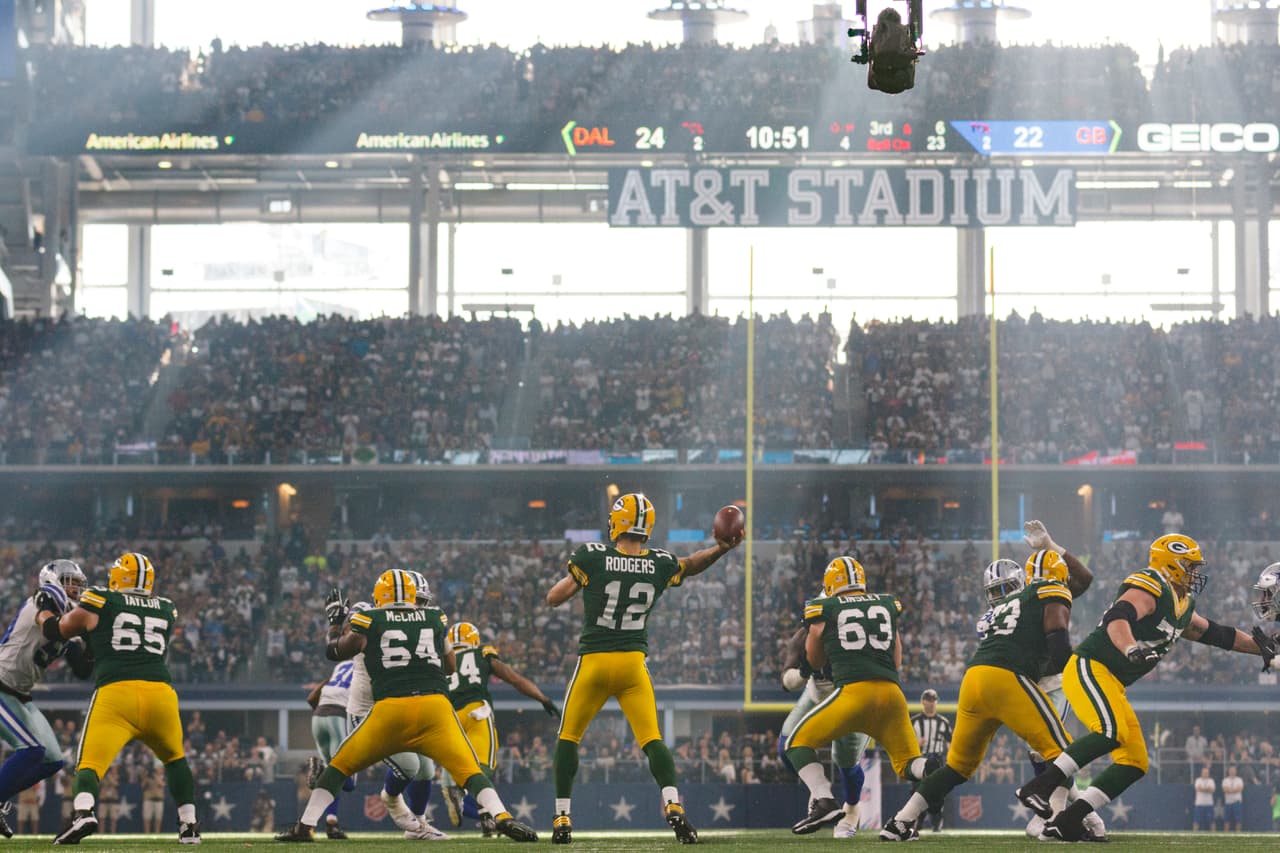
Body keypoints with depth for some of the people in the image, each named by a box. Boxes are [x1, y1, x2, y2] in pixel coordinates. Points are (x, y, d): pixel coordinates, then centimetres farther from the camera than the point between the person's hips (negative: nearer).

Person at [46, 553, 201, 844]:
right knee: (175, 759, 28)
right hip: (160, 691, 3)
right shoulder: (167, 610, 21)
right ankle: (188, 824, 24)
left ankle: (83, 812, -33)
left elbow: (56, 632, 20)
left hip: (115, 692, -3)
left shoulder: (100, 603, 11)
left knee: (90, 763, -4)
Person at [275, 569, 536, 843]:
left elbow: (334, 652, 22)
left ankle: (305, 826, 10)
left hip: (390, 709, -1)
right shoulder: (434, 618, 16)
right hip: (435, 705, 1)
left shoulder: (369, 620, 10)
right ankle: (502, 817, -25)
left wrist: (335, 622, 38)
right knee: (469, 769, -1)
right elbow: (450, 665, 26)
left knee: (339, 766, 15)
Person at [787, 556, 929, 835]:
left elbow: (815, 661, 25)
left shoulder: (825, 610, 10)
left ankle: (824, 801, -11)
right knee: (908, 762, 15)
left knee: (799, 742, 11)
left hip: (854, 690, -4)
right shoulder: (888, 606, 20)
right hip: (891, 692, 4)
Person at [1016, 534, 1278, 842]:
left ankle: (1066, 821, -3)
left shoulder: (1181, 608, 19)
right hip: (1089, 668, -10)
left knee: (1135, 763, 3)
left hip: (1112, 685, 10)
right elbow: (1117, 620, -29)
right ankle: (1038, 788, -31)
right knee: (1112, 731, -33)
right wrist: (1132, 651, -48)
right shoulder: (1149, 589, -12)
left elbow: (1214, 633, 31)